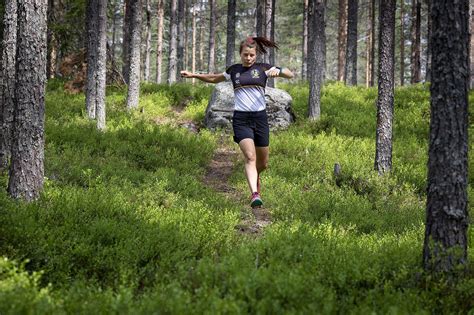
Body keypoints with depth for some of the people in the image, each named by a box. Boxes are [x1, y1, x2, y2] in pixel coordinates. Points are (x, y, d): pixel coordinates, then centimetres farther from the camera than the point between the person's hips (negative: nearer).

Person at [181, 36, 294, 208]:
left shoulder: (263, 68, 5)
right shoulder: (234, 70, 9)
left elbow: (290, 75, -1)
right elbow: (214, 78, 27)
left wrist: (278, 71, -22)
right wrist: (193, 75, 19)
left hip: (260, 117, 1)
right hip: (241, 119, -1)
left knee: (263, 162, 11)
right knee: (250, 156, -22)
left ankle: (255, 176, 45)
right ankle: (255, 194, -29)